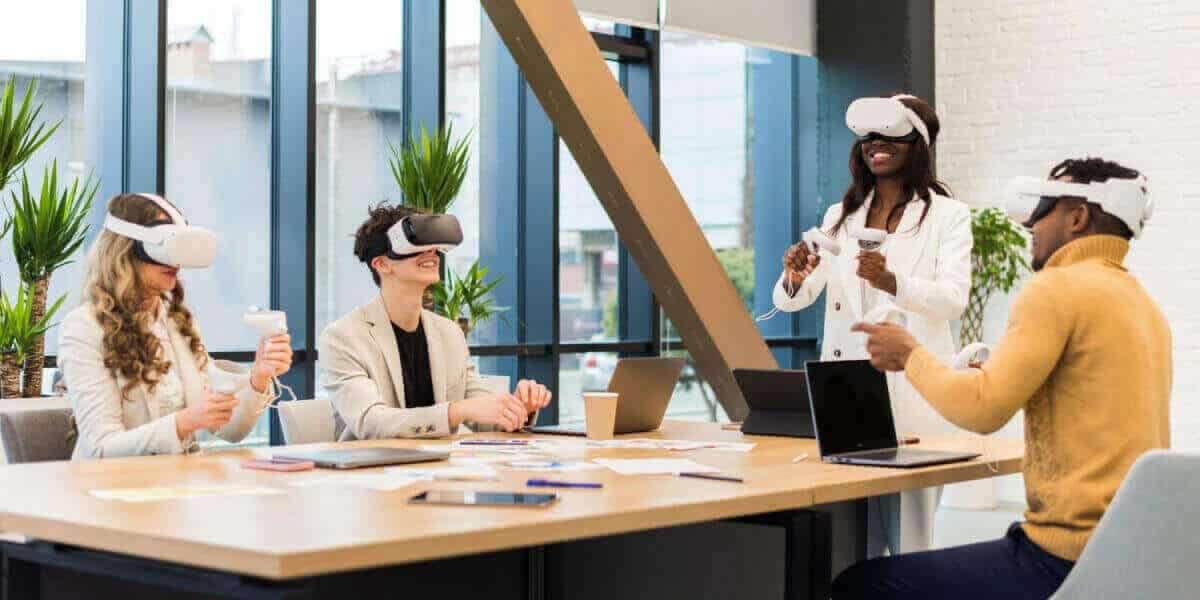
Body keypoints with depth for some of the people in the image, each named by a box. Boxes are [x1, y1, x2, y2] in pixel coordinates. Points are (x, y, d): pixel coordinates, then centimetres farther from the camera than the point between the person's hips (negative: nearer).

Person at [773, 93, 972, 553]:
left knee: (908, 543, -3)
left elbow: (954, 298, -12)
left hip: (912, 397, -4)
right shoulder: (840, 217, 16)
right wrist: (793, 279, -16)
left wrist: (891, 283, -30)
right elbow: (790, 301, 8)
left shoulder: (947, 215, 4)